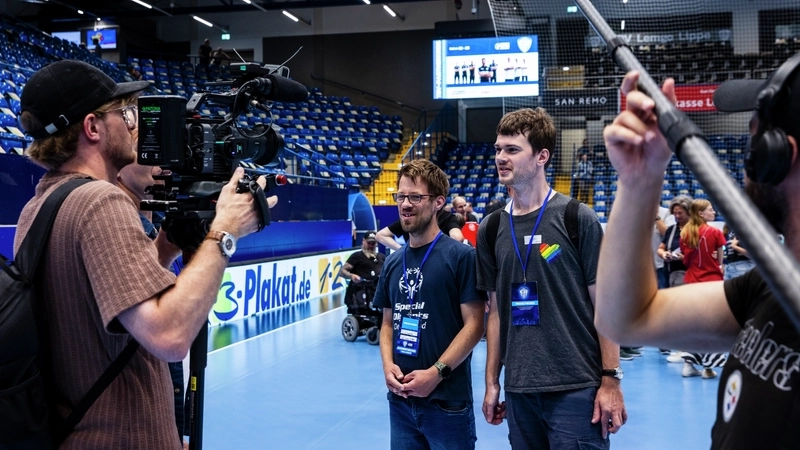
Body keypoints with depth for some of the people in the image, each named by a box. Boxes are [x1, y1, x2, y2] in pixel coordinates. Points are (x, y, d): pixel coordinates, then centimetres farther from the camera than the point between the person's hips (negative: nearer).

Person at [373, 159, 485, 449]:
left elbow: (474, 324, -12)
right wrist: (388, 365, -3)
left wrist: (436, 372, -17)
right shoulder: (393, 262, 9)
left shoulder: (461, 256, -9)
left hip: (447, 400, -5)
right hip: (400, 399, 5)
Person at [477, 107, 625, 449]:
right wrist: (491, 382, 9)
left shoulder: (577, 218, -6)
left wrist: (610, 381, -8)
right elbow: (496, 310, 11)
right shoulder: (490, 228, 6)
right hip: (519, 390, 4)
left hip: (576, 387, -4)